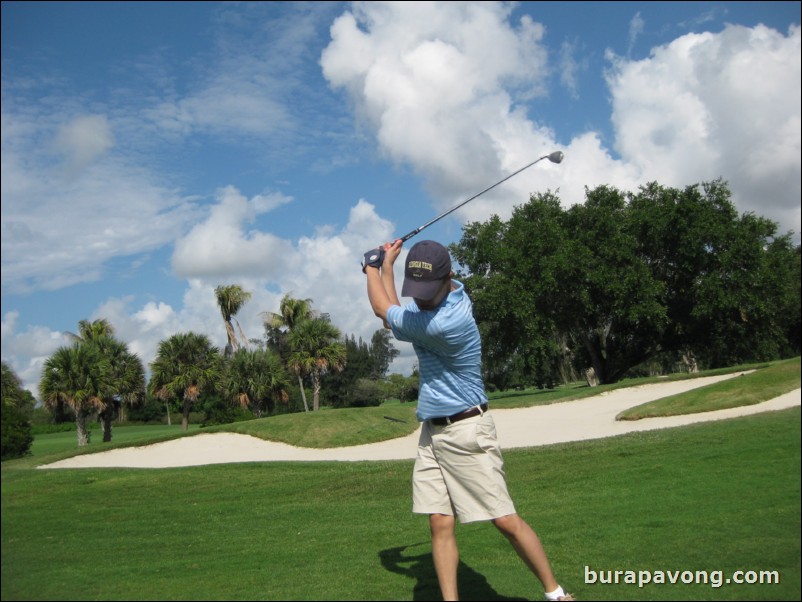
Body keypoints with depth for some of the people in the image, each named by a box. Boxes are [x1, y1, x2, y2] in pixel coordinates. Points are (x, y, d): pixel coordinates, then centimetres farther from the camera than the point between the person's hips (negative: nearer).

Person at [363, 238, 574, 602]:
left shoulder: (446, 323, -26)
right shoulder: (444, 294, 1)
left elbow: (384, 310, -11)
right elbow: (394, 312, 17)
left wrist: (372, 266, 5)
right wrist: (386, 266, 10)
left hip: (466, 433, -8)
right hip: (431, 432, 9)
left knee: (506, 521, -3)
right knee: (440, 524, 2)